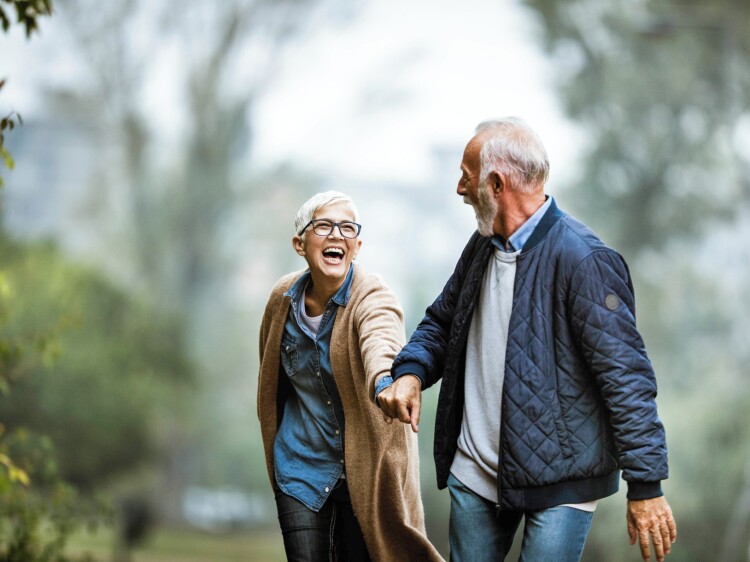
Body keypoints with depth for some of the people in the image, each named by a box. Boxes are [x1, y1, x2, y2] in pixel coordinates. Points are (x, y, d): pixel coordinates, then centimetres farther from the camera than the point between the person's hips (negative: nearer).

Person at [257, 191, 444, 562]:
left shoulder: (373, 298, -18)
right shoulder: (284, 298, -2)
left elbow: (380, 344, -42)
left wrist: (385, 382, -63)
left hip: (364, 468, -3)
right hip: (300, 468, 3)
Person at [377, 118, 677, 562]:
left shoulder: (583, 259, -17)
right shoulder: (483, 247, 9)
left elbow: (625, 375, -18)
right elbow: (441, 322, 22)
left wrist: (646, 486, -20)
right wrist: (411, 371, -2)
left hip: (559, 479, -8)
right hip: (474, 472, 8)